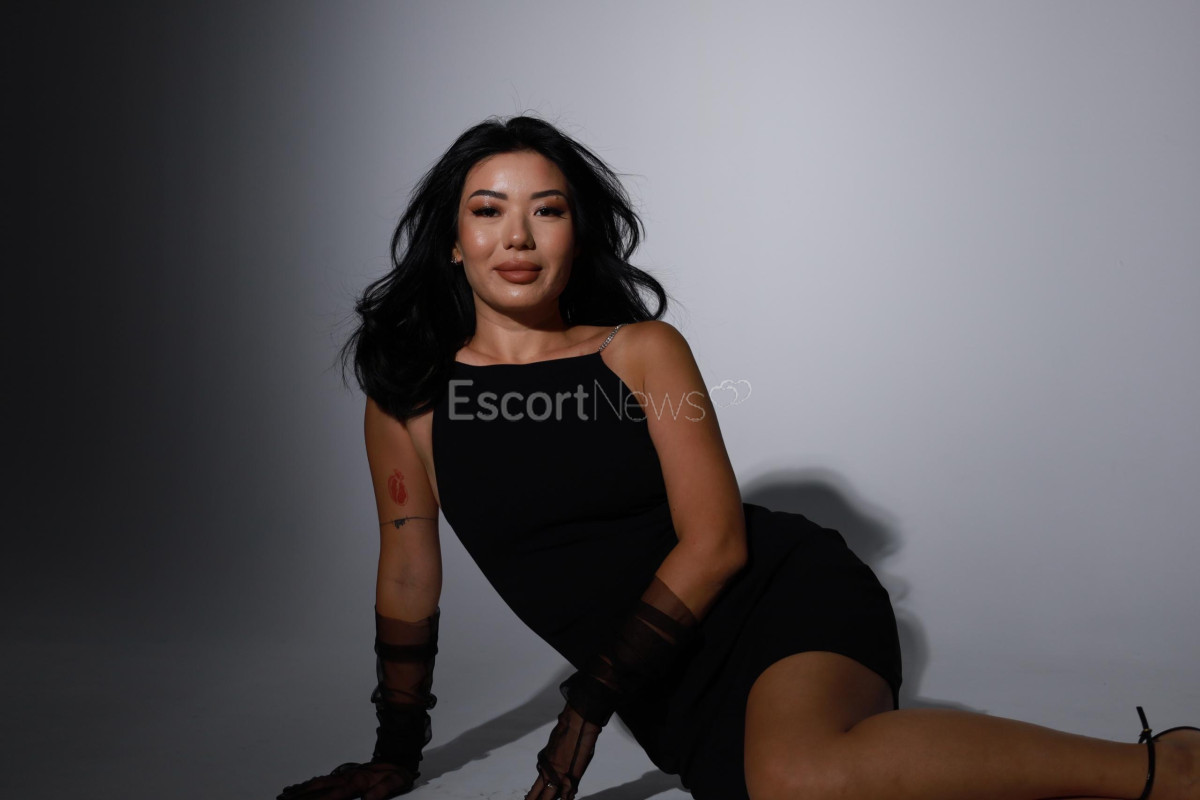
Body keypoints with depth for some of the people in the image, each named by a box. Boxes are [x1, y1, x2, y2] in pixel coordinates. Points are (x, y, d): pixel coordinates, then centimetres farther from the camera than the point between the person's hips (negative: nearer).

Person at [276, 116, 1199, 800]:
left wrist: (586, 707, -12)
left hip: (784, 594, -2)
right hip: (673, 693, 2)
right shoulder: (407, 391, 4)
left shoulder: (643, 351, -1)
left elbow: (713, 542, -7)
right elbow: (410, 575, 12)